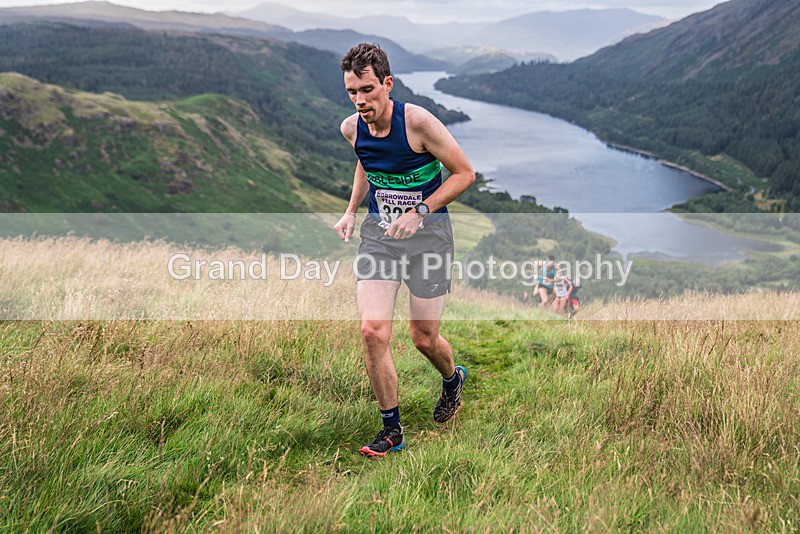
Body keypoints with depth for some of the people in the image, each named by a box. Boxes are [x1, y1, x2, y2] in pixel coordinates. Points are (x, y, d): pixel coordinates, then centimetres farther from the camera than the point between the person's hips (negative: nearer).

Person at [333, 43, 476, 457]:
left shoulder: (418, 121, -19)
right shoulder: (351, 129, -3)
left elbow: (464, 173, -12)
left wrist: (420, 212, -21)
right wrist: (351, 210, 8)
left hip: (427, 233, -4)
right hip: (378, 232, 4)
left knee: (424, 339, 4)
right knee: (372, 332, -10)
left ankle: (452, 379, 42)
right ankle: (391, 429, 5)